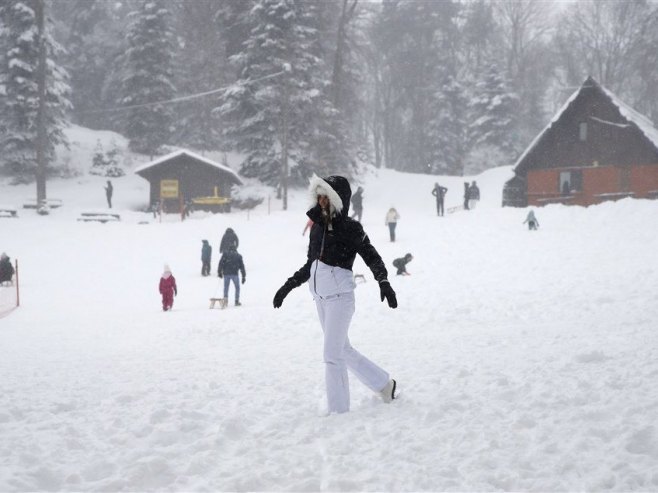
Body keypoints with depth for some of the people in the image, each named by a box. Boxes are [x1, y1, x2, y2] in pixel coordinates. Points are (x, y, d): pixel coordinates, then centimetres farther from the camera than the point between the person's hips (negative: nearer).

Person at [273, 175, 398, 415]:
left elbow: (372, 258, -9)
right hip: (320, 296, 7)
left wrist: (384, 282, -24)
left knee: (333, 354, -8)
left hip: (340, 297, -7)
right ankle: (384, 384, 30)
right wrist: (288, 286, 16)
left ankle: (338, 411, 2)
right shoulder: (317, 226, 8)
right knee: (343, 349, 15)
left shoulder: (350, 228, -10)